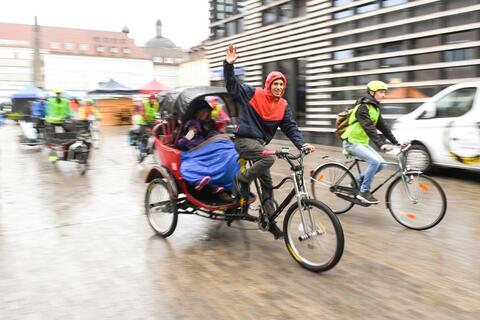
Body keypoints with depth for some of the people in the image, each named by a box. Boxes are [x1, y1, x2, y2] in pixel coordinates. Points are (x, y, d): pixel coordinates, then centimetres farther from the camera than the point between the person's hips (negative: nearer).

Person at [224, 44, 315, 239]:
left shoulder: (283, 106, 6)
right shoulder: (253, 94, -6)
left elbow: (290, 127, 2)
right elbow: (232, 86, -9)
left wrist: (302, 144, -13)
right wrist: (229, 64, -24)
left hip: (259, 143, 6)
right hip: (244, 140, -6)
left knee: (267, 182, 6)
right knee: (269, 158, -33)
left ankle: (269, 220, 15)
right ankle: (242, 180, -10)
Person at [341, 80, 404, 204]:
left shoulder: (376, 108, 10)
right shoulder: (363, 107, -18)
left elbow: (382, 127, 9)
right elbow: (369, 128, -30)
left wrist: (396, 142, 2)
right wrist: (381, 144, -39)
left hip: (362, 142, 9)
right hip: (352, 142, -9)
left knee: (381, 164, -2)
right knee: (375, 161, -24)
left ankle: (357, 182, 12)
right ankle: (364, 192, -13)